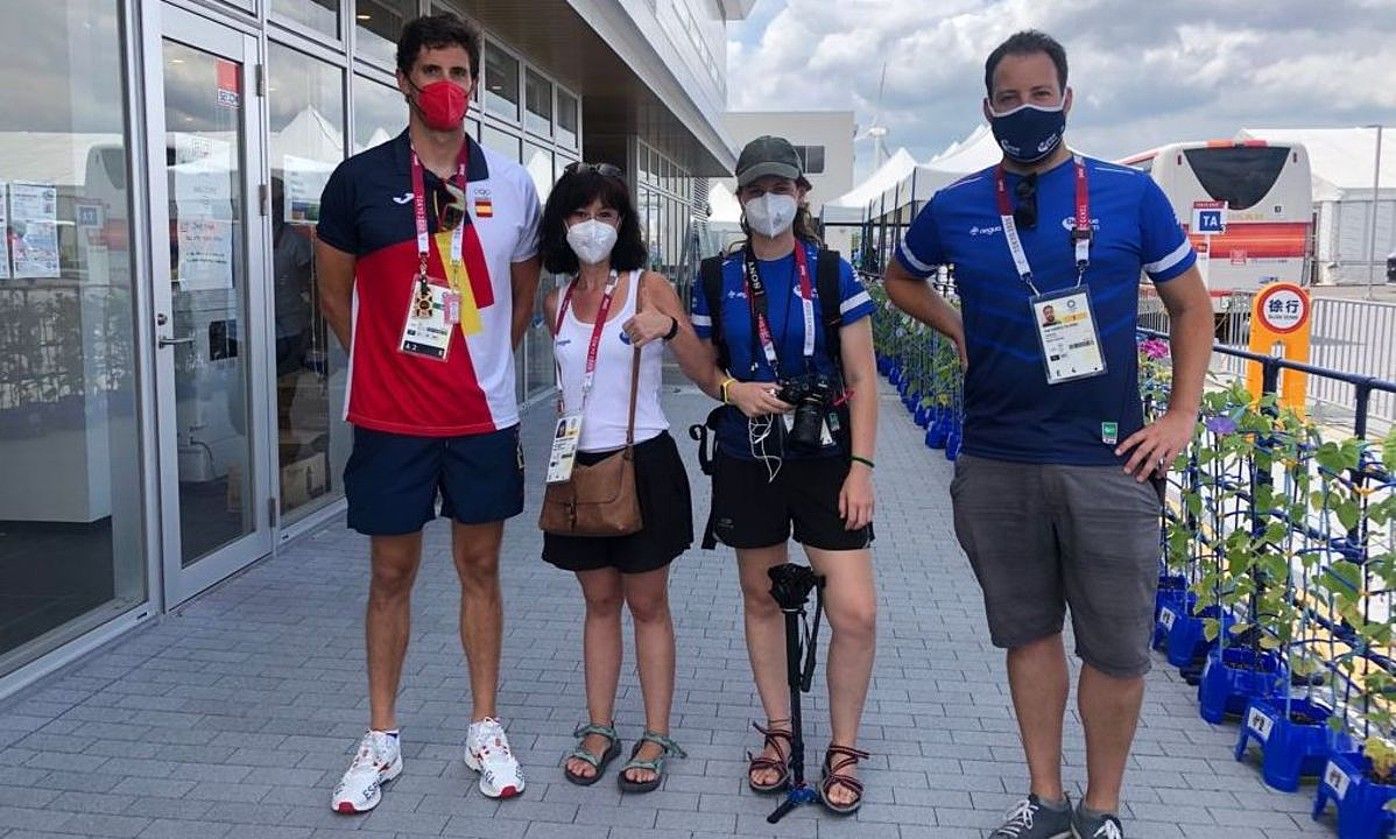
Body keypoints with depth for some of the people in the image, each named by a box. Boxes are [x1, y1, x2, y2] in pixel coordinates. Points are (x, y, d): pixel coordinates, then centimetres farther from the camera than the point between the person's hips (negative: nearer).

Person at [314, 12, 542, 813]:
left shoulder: (512, 184, 1)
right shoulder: (359, 179, -4)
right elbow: (336, 294, 7)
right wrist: (395, 363, 10)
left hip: (485, 416, 2)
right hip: (391, 417, -1)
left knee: (481, 567, 11)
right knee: (392, 572, 9)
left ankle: (486, 729, 24)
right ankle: (382, 738, 23)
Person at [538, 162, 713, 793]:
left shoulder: (648, 286, -5)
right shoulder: (557, 302, 7)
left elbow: (705, 374, -10)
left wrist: (669, 328, -26)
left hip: (643, 463, -4)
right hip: (581, 466, 4)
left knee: (647, 604, 6)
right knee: (599, 601, 13)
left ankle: (656, 738, 16)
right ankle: (599, 730, 24)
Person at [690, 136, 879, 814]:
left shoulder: (832, 273, -3)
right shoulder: (718, 279, 3)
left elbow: (861, 379, -3)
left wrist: (861, 466, -10)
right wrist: (733, 388, -11)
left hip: (825, 458, -2)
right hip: (746, 460, 2)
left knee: (856, 612, -8)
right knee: (760, 597, 12)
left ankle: (843, 750, 13)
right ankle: (778, 732, 30)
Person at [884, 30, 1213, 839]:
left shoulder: (1130, 193, -1)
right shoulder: (955, 208, 3)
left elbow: (1192, 305, 8)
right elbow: (901, 277, 23)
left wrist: (1182, 416, -1)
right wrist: (959, 330, 7)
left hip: (1108, 460, -1)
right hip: (996, 463, 2)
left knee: (1118, 646, 5)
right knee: (1029, 632, 13)